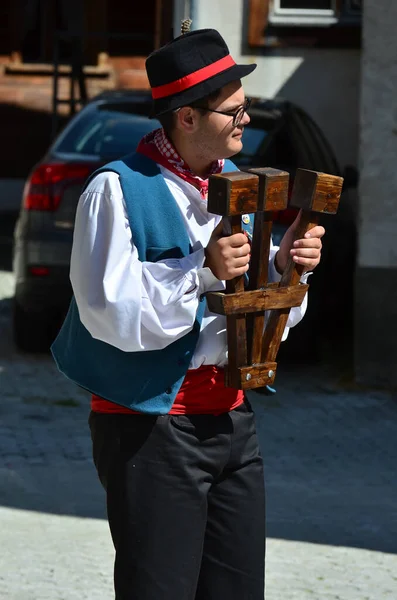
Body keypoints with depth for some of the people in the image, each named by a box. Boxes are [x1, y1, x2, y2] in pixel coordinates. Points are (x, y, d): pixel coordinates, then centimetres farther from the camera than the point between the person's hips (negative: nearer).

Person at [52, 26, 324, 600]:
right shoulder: (117, 190, -10)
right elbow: (109, 311, -19)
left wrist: (283, 265, -6)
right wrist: (201, 268, -27)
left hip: (231, 418, 7)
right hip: (151, 426, -7)